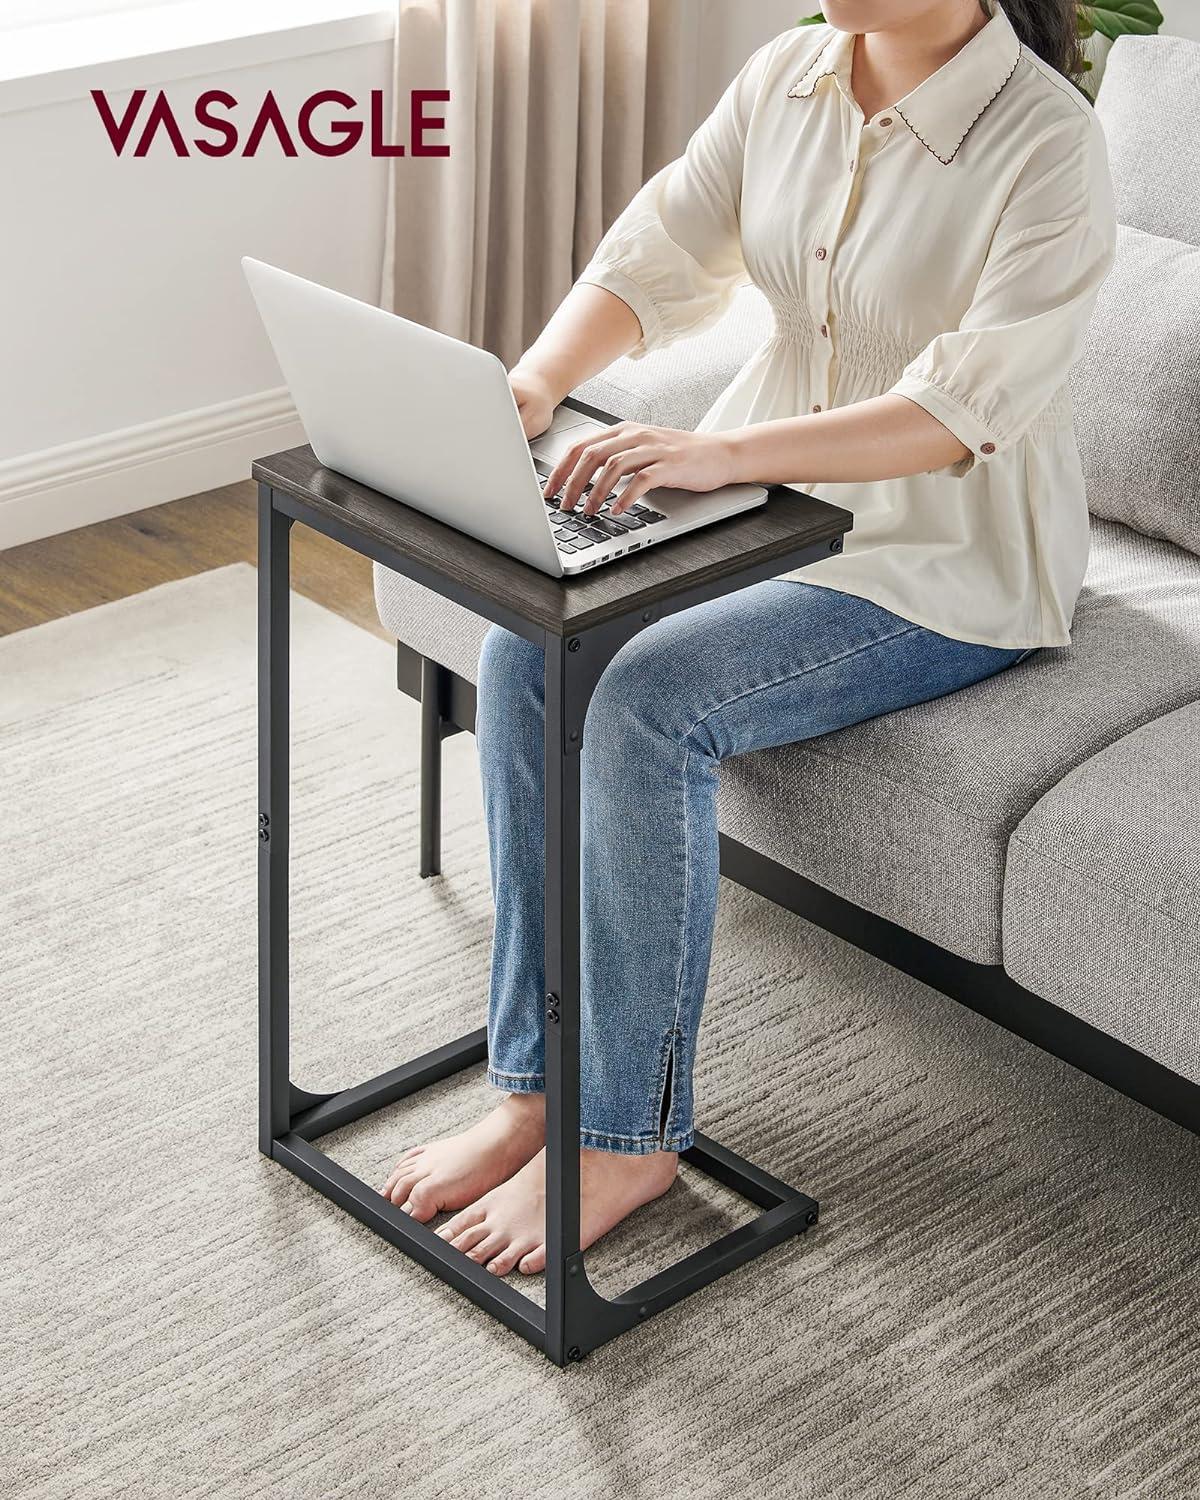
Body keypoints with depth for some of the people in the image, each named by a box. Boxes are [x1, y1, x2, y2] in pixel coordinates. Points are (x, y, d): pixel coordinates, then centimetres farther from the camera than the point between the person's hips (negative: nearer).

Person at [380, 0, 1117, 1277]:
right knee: (525, 652, -16)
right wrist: (537, 379, -20)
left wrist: (720, 452, -40)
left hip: (947, 562, -7)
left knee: (641, 703, -26)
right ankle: (533, 1087, -7)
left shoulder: (1046, 143, -21)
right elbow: (658, 256, 0)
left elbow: (962, 414, -29)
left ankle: (628, 1139, -11)